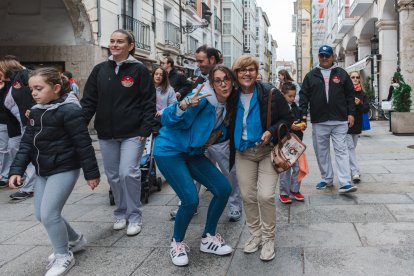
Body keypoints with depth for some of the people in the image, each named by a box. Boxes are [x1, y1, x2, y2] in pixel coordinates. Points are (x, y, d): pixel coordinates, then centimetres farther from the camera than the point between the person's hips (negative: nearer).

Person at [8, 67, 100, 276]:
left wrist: (91, 173, -14)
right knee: (41, 214, 13)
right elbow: (26, 143, 9)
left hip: (64, 170, -9)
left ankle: (64, 256, 12)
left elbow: (83, 144, -16)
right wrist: (17, 170, 0)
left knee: (49, 213, -10)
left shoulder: (68, 110, -18)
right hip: (43, 171, 9)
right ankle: (75, 240, 34)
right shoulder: (35, 112, 6)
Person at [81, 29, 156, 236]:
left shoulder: (139, 70, -4)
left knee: (128, 173, -12)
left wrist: (145, 130, -13)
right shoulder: (100, 70, 6)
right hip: (106, 134, 4)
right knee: (113, 176, 10)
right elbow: (89, 101, 6)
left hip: (132, 133, -4)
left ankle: (134, 216, 7)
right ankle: (121, 213, 28)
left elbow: (149, 102, -6)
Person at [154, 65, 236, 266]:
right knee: (190, 200, -19)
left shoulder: (228, 106, 3)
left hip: (193, 153, 8)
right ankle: (177, 243, 10)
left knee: (224, 189, -1)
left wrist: (220, 134, -4)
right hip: (170, 151, -8)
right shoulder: (203, 98, -22)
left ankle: (208, 238, 17)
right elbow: (168, 120, -26)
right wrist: (185, 104, -44)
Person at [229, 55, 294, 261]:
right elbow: (230, 124, 15)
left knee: (265, 195, -11)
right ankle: (255, 234, 26)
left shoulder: (270, 93, -11)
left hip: (267, 151, -3)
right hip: (243, 153, 4)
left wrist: (271, 131, -22)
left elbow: (288, 119, -5)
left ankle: (268, 238, 9)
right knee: (247, 196, 5)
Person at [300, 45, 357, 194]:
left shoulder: (341, 74, 8)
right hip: (318, 121, 2)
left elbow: (350, 95, 8)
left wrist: (351, 113, 1)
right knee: (321, 151, 9)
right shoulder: (311, 75, 9)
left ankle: (345, 183, -7)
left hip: (339, 120, -1)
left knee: (341, 150, -4)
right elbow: (304, 96, 6)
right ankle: (327, 179, 22)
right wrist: (303, 114, -3)